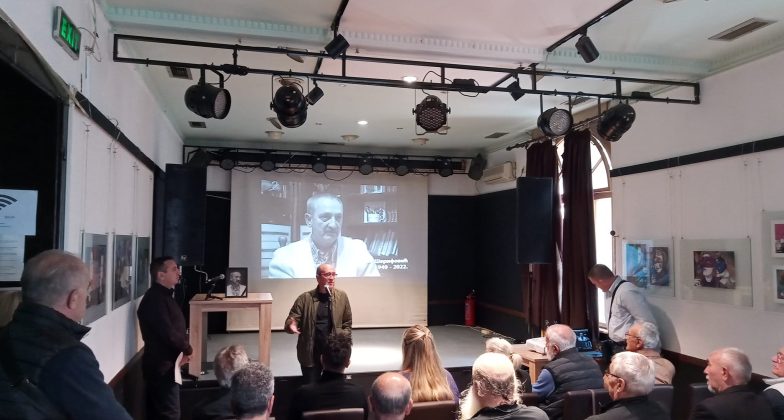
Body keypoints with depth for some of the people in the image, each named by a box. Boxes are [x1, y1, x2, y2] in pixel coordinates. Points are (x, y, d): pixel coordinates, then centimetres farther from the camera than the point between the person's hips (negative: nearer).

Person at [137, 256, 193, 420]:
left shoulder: (164, 295, 13)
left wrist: (183, 349, 2)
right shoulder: (154, 298, -19)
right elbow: (167, 332, -25)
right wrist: (187, 349, -9)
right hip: (162, 366, -10)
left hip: (165, 364, 10)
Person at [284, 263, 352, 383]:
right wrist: (291, 325, -28)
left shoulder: (342, 297, 0)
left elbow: (347, 324, 6)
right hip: (310, 354, -1)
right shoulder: (305, 298, -5)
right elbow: (291, 319, -6)